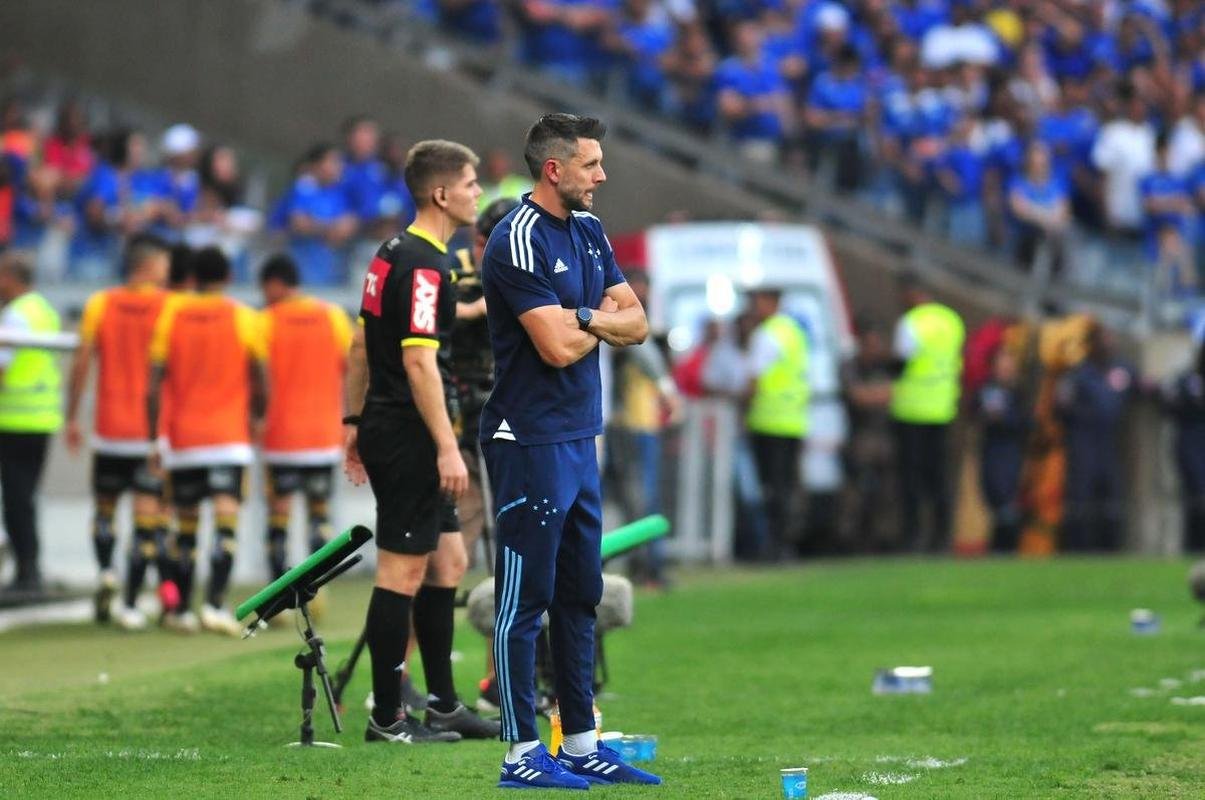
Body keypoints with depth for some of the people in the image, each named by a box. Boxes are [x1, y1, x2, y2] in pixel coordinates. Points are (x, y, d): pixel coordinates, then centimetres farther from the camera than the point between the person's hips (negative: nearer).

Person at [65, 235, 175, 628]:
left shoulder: (100, 304, 0)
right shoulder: (170, 307, -6)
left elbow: (81, 363, -1)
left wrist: (72, 418, 7)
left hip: (109, 429, 2)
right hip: (153, 430, -2)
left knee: (105, 506, 18)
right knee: (147, 512, 1)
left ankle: (105, 571, -5)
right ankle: (131, 603, -3)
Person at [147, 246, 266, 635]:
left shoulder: (171, 313, 2)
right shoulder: (242, 317, -2)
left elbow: (153, 386, -2)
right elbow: (260, 383, 0)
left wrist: (153, 439, 3)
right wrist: (257, 417, 20)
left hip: (181, 437, 2)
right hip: (228, 438, -2)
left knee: (186, 523, 14)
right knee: (226, 520, -9)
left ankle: (181, 610, 20)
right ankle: (215, 603, -25)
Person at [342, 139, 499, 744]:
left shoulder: (394, 253, 13)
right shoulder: (423, 266, -17)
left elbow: (362, 344, 18)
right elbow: (418, 360, -23)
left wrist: (355, 421, 22)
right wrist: (447, 447, -24)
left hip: (387, 429, 10)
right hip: (408, 438, -10)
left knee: (448, 563, 13)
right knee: (402, 573, -4)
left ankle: (443, 705, 18)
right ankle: (386, 718, 1)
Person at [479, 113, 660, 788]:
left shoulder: (588, 231, 13)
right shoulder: (520, 241, -15)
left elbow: (636, 323, 9)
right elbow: (558, 347, -20)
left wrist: (584, 317, -11)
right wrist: (601, 322, 0)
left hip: (580, 440, 9)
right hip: (530, 444, -9)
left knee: (580, 596, 12)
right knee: (525, 598, -5)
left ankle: (582, 744, 18)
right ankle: (522, 753, -2)